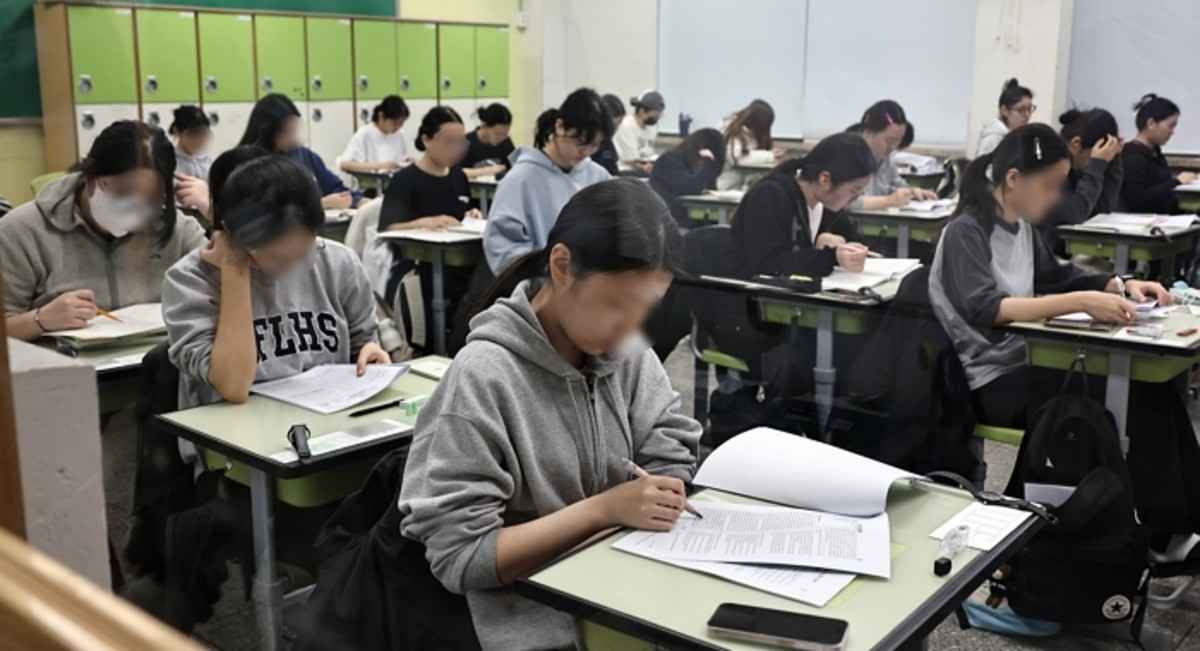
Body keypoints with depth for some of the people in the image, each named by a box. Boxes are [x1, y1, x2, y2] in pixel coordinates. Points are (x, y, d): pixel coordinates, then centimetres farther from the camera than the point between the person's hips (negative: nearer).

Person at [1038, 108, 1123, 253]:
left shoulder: (1070, 164, 7)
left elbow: (1103, 208, 5)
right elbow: (1074, 214, -23)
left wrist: (1112, 159, -1)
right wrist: (1098, 164, -19)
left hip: (1059, 251, 8)